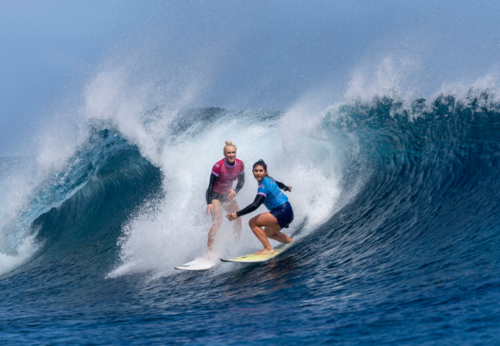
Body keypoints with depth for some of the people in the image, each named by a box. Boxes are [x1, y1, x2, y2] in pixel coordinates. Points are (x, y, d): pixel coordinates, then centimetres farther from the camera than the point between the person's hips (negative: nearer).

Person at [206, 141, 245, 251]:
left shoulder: (240, 164, -11)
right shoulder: (218, 166, -27)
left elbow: (241, 181, 3)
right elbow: (211, 185, -22)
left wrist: (235, 191, -17)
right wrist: (209, 203, -29)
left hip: (227, 195, 6)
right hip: (215, 195, -6)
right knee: (217, 221, -21)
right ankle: (209, 250, -21)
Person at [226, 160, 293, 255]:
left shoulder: (263, 186, -20)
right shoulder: (268, 179, 7)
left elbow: (255, 205, -31)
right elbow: (278, 184, 31)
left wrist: (237, 214, -34)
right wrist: (285, 187, 54)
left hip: (282, 213, -10)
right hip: (287, 212, 10)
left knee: (253, 222, -13)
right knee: (268, 233, 27)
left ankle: (268, 249, -14)